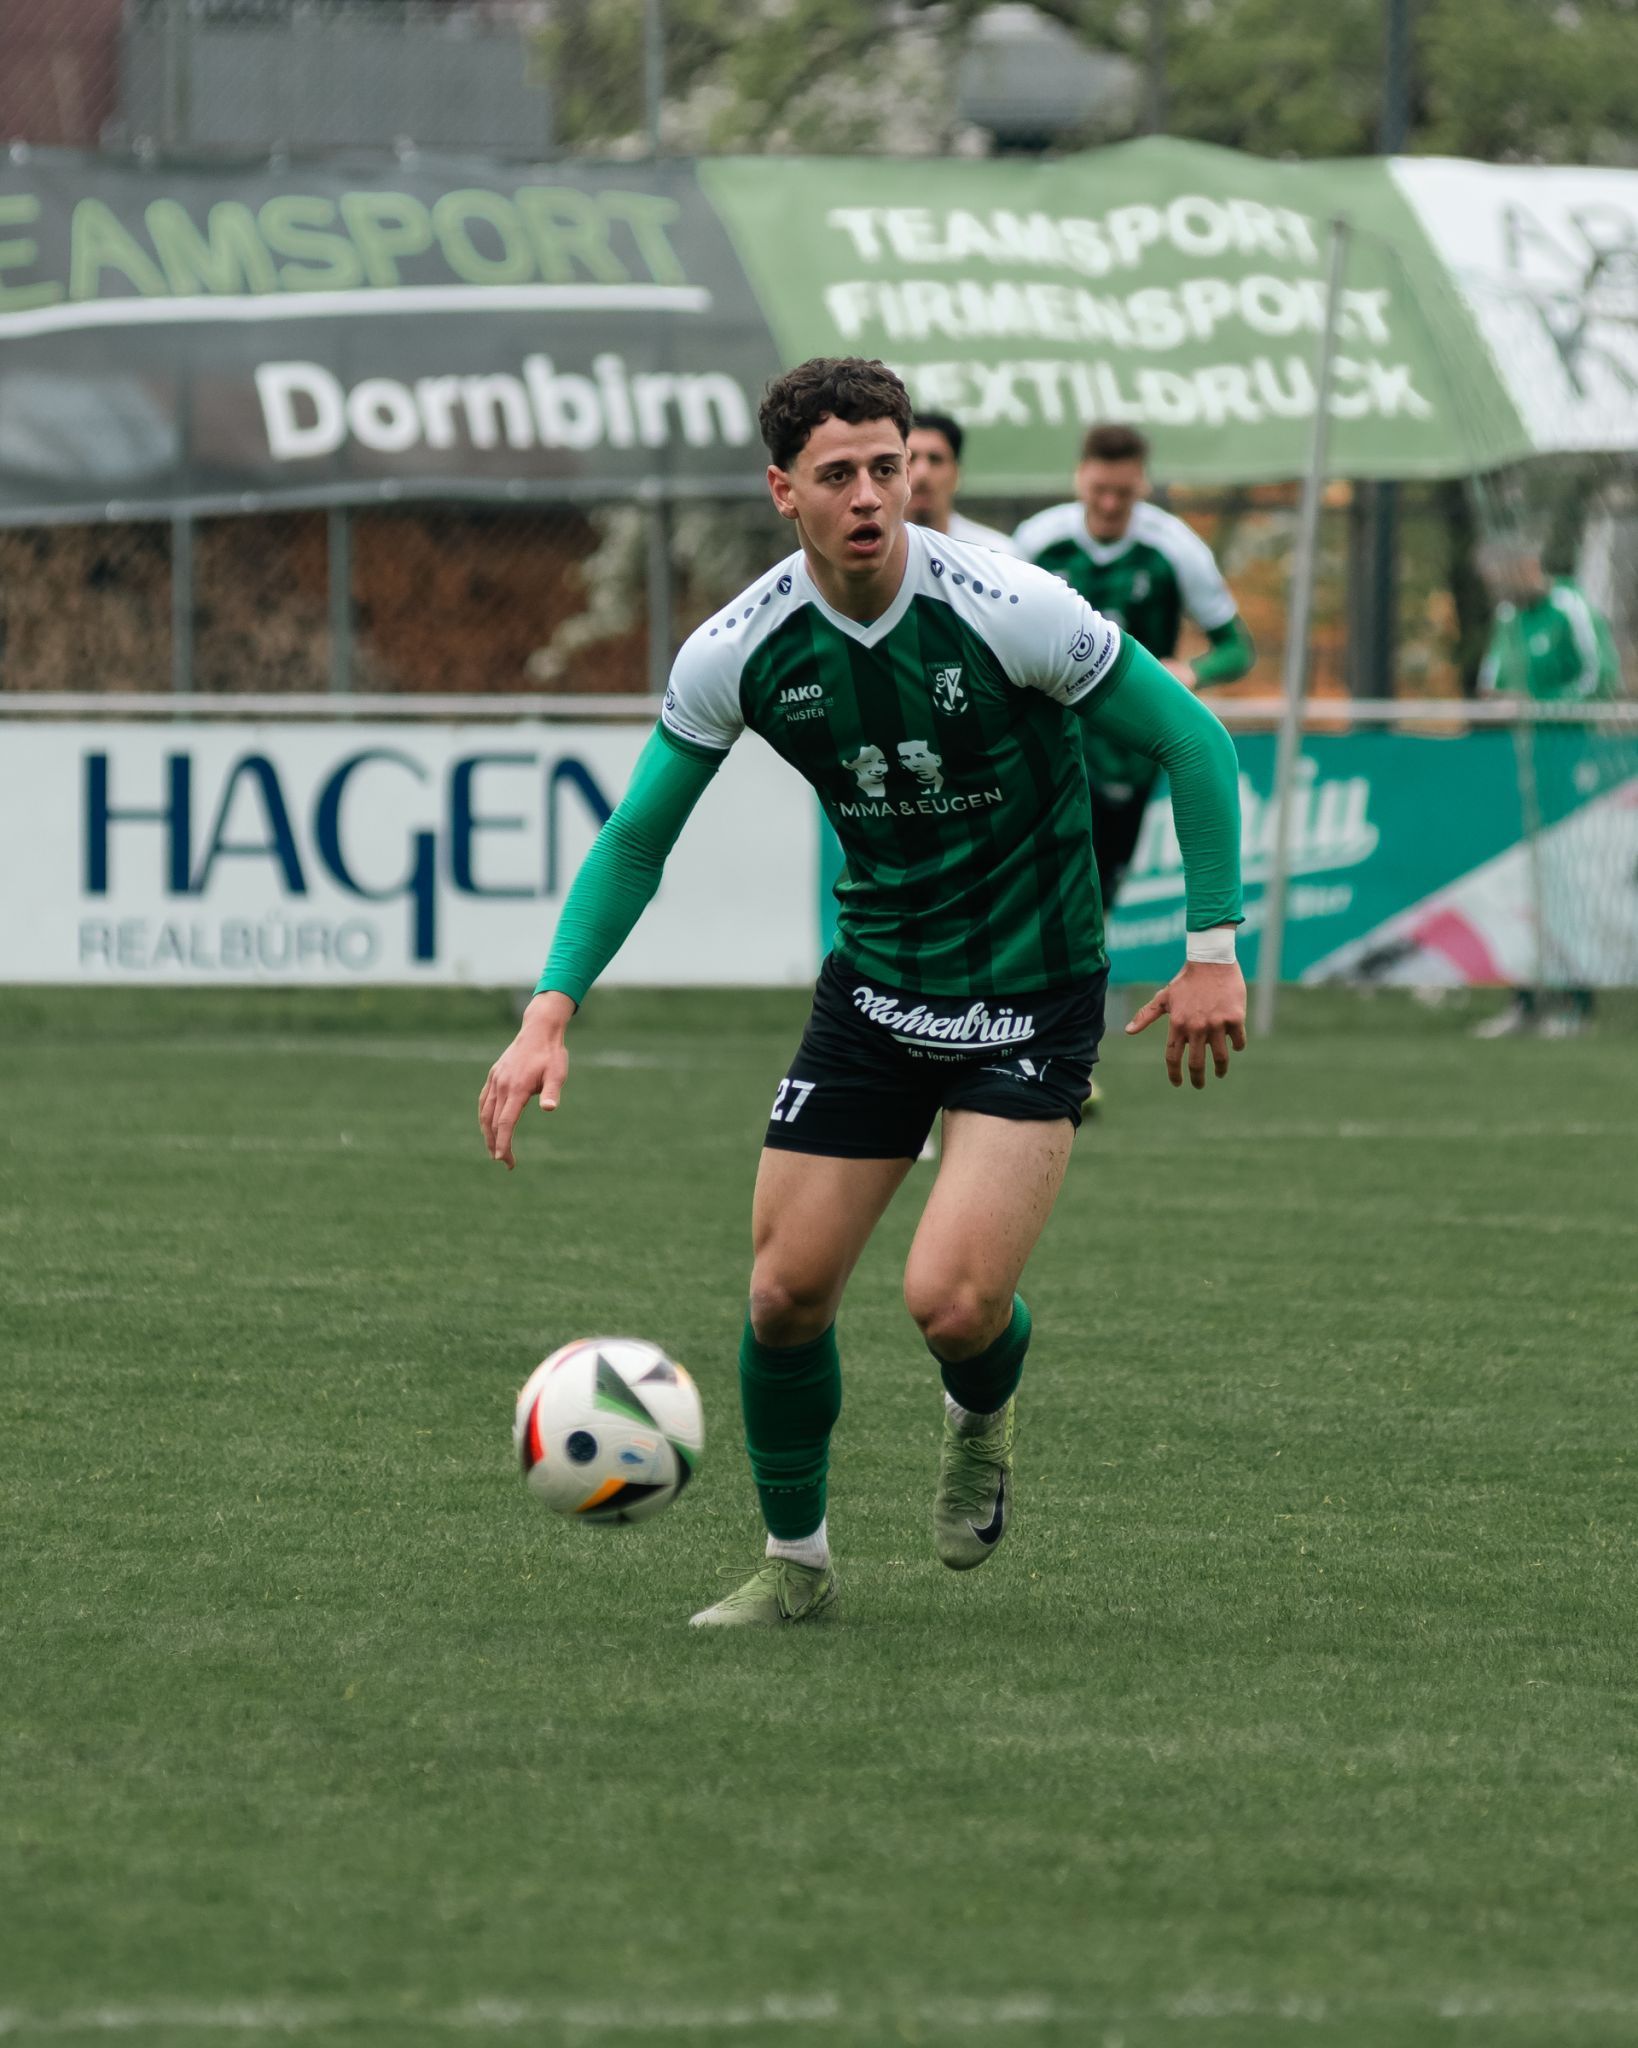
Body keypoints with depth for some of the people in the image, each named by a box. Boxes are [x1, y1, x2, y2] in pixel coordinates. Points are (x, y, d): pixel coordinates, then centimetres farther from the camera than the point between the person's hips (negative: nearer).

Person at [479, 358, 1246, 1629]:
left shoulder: (1004, 609, -21)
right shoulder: (740, 651, -10)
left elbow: (1192, 743, -9)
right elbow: (636, 840, 2)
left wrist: (1213, 950, -9)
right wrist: (552, 1013, -9)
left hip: (1031, 990, -4)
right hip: (874, 985, 4)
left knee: (954, 1302, -18)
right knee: (786, 1293, 0)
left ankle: (981, 1420, 20)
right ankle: (796, 1564, 24)